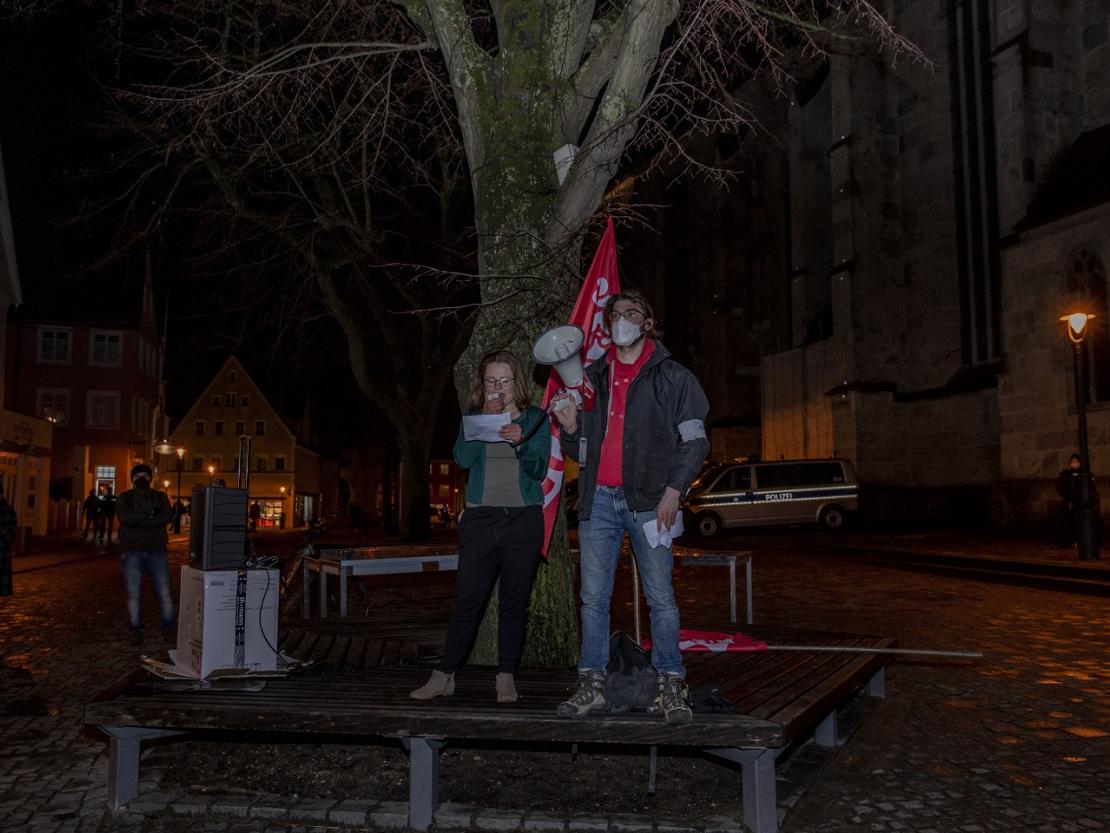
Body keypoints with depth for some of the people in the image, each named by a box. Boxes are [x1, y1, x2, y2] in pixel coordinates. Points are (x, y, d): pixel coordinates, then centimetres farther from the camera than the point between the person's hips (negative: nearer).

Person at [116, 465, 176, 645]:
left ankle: (168, 629, 6)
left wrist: (140, 521, -15)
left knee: (164, 593, -4)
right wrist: (150, 513, -15)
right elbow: (124, 517, -10)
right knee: (133, 593, -3)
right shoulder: (125, 497, 10)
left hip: (156, 551, 0)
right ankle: (136, 630, 7)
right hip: (132, 551, 0)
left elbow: (168, 516, -8)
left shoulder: (160, 497, 12)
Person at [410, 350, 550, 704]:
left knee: (514, 602, 4)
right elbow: (463, 458, -5)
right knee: (467, 600, -1)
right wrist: (485, 420, -12)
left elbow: (539, 470, 0)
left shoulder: (535, 418, 7)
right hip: (479, 518, 0)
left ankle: (507, 678, 14)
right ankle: (444, 676, 8)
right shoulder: (473, 417, 10)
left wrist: (520, 442, -18)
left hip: (523, 519, 0)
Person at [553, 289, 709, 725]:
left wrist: (674, 489, -8)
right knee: (593, 598, 4)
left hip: (647, 500, -3)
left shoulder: (671, 376, 5)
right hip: (598, 499, 4)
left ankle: (670, 687, 6)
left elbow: (694, 439, 2)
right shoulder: (591, 377, 17)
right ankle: (592, 684, 12)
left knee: (661, 597, -1)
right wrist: (570, 427, -1)